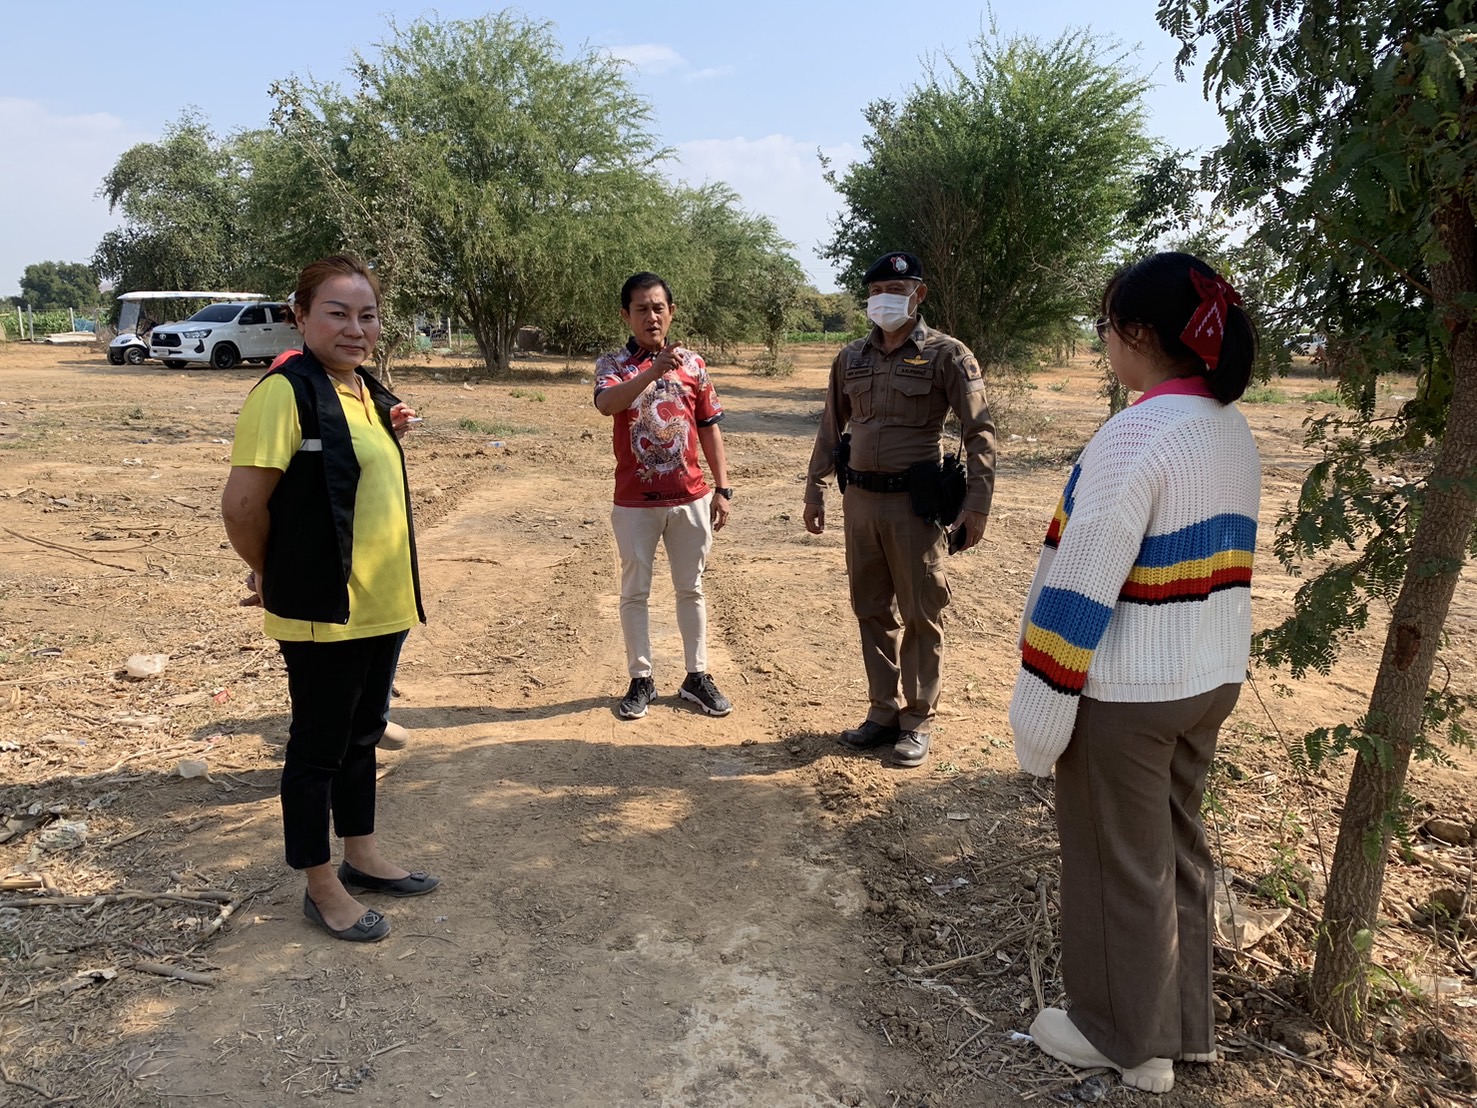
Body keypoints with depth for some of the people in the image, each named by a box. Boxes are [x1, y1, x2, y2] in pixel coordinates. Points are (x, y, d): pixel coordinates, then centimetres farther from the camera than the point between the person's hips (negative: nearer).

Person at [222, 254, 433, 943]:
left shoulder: (369, 391, 9)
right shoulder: (286, 391, -16)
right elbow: (242, 504, -19)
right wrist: (275, 574, -6)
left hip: (383, 604, 8)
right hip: (322, 612, -8)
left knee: (362, 734, 20)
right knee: (318, 746, 7)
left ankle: (362, 857, 36)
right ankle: (321, 887, 23)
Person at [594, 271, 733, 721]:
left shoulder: (692, 363, 4)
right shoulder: (613, 364, -2)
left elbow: (709, 428, 8)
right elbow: (606, 404, -25)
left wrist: (722, 489, 3)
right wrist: (655, 370, -37)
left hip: (690, 498, 2)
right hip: (635, 502, -2)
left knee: (691, 589, 11)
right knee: (635, 592, 7)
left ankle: (697, 676, 22)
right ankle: (641, 680, 20)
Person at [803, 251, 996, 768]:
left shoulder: (946, 355, -5)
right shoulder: (851, 358, 10)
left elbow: (979, 431, -8)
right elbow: (831, 428, 17)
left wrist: (976, 503, -15)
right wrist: (815, 490, 14)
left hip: (915, 502, -5)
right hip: (860, 499, 5)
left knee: (919, 615, 3)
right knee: (872, 610, 12)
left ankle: (918, 721, 17)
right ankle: (883, 712, 26)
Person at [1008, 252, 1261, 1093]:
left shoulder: (1136, 436, -23)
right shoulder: (1235, 430, 5)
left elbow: (1082, 590, -23)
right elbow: (1224, 559, 12)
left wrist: (1042, 708, -16)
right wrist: (1216, 665, 20)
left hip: (1126, 691, -8)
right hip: (1209, 678, 8)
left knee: (1120, 868, 10)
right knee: (1177, 852, 21)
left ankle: (1126, 1037, 29)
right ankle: (1185, 1025, 37)